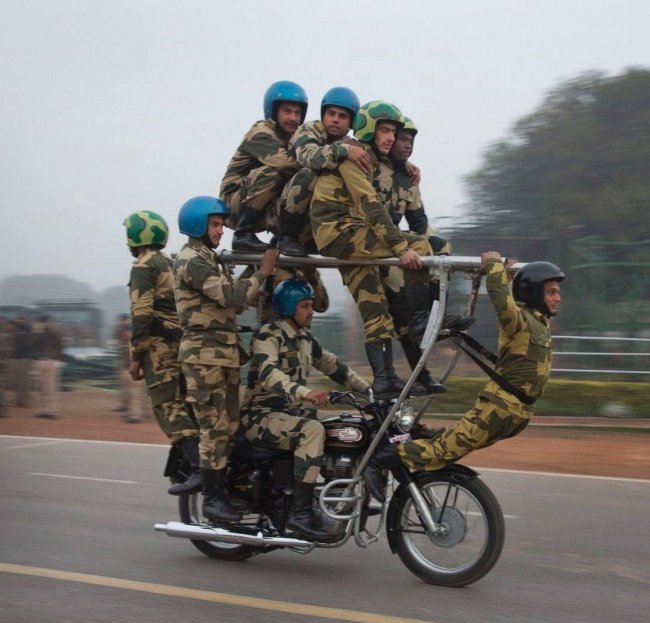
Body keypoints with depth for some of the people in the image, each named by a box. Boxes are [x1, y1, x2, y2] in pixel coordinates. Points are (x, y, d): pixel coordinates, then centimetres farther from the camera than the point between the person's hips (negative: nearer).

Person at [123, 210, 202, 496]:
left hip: (159, 346, -8)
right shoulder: (173, 263, 19)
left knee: (169, 408, -11)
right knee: (185, 406, 13)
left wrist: (136, 357, -13)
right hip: (183, 342, 9)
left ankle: (198, 469, -20)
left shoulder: (143, 267, -7)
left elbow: (142, 315, -15)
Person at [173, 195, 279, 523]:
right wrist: (262, 272, -15)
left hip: (225, 354, 10)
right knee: (214, 427, -10)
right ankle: (211, 499, -6)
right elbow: (230, 296, -21)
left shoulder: (209, 259, 22)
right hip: (205, 355, -10)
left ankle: (219, 490, 17)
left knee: (228, 425, 11)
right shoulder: (192, 261, -11)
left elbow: (233, 300, 18)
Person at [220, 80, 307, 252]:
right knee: (271, 174, -33)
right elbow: (280, 161, -31)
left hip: (264, 211, 7)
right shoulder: (261, 133, -13)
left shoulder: (294, 137, 12)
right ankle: (243, 235, -23)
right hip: (236, 203, -7)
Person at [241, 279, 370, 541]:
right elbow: (268, 374, -30)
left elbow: (332, 365, 24)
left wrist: (368, 389, 16)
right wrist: (305, 393, -45)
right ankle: (300, 512, -34)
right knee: (313, 430, -33)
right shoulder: (269, 335, -12)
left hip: (292, 413, 9)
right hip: (262, 416, -9)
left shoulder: (305, 339, 15)